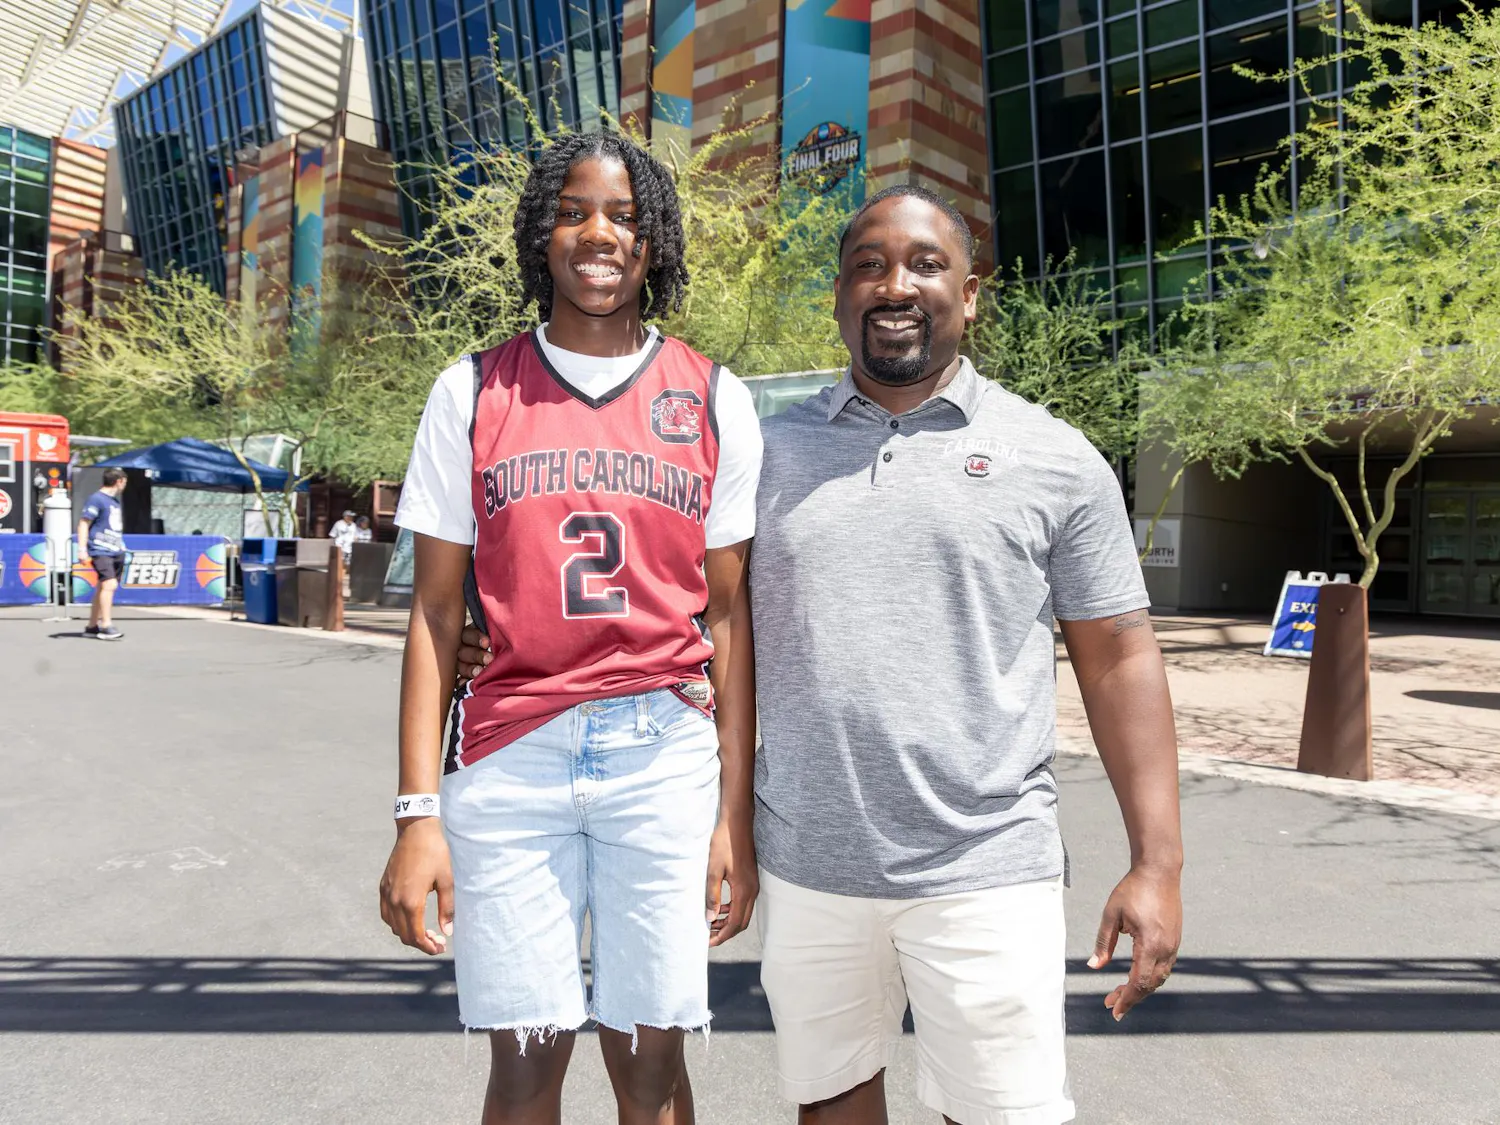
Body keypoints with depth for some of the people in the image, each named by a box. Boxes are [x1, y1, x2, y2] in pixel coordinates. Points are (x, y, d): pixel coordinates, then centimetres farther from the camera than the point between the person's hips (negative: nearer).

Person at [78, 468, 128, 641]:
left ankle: (92, 626, 19)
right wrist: (82, 549, -17)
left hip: (116, 552, 9)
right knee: (109, 584, -17)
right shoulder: (97, 499, -8)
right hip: (100, 551, -9)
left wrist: (121, 547, 25)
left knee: (103, 588, 11)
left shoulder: (115, 500, 18)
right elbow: (83, 523, -11)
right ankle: (106, 626, -17)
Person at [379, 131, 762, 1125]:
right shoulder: (474, 393, 5)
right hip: (509, 756, 1)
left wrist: (735, 813, 0)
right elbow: (436, 612, 4)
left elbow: (730, 615, 4)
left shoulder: (716, 401, 5)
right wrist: (418, 812, -2)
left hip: (666, 753, 0)